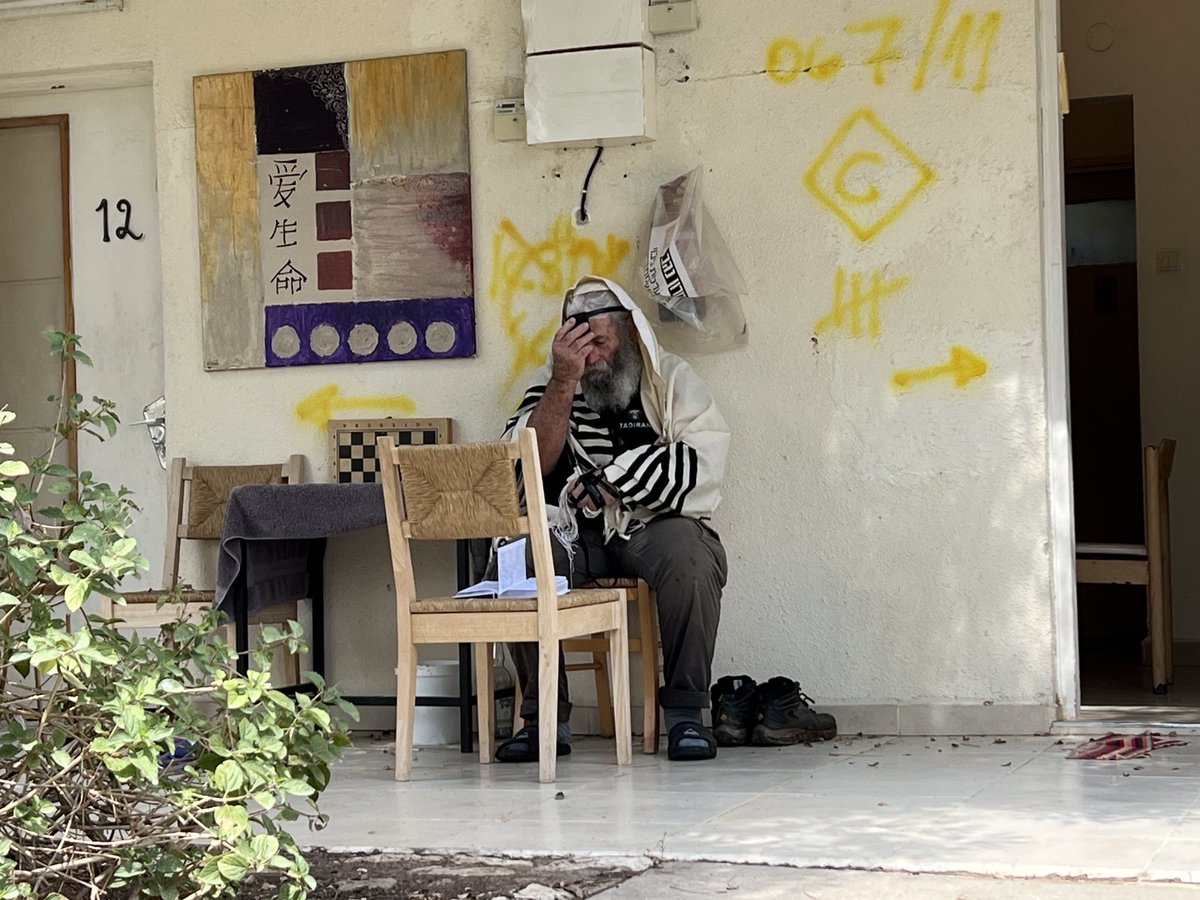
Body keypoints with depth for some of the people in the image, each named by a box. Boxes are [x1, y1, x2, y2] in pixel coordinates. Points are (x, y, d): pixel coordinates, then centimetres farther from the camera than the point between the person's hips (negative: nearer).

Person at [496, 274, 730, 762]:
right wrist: (564, 381, -15)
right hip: (573, 530, 2)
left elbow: (703, 461, -9)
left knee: (691, 557, -35)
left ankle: (685, 712, -22)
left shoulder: (671, 379, 4)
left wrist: (613, 483, -13)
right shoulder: (554, 383, 9)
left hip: (654, 524, -2)